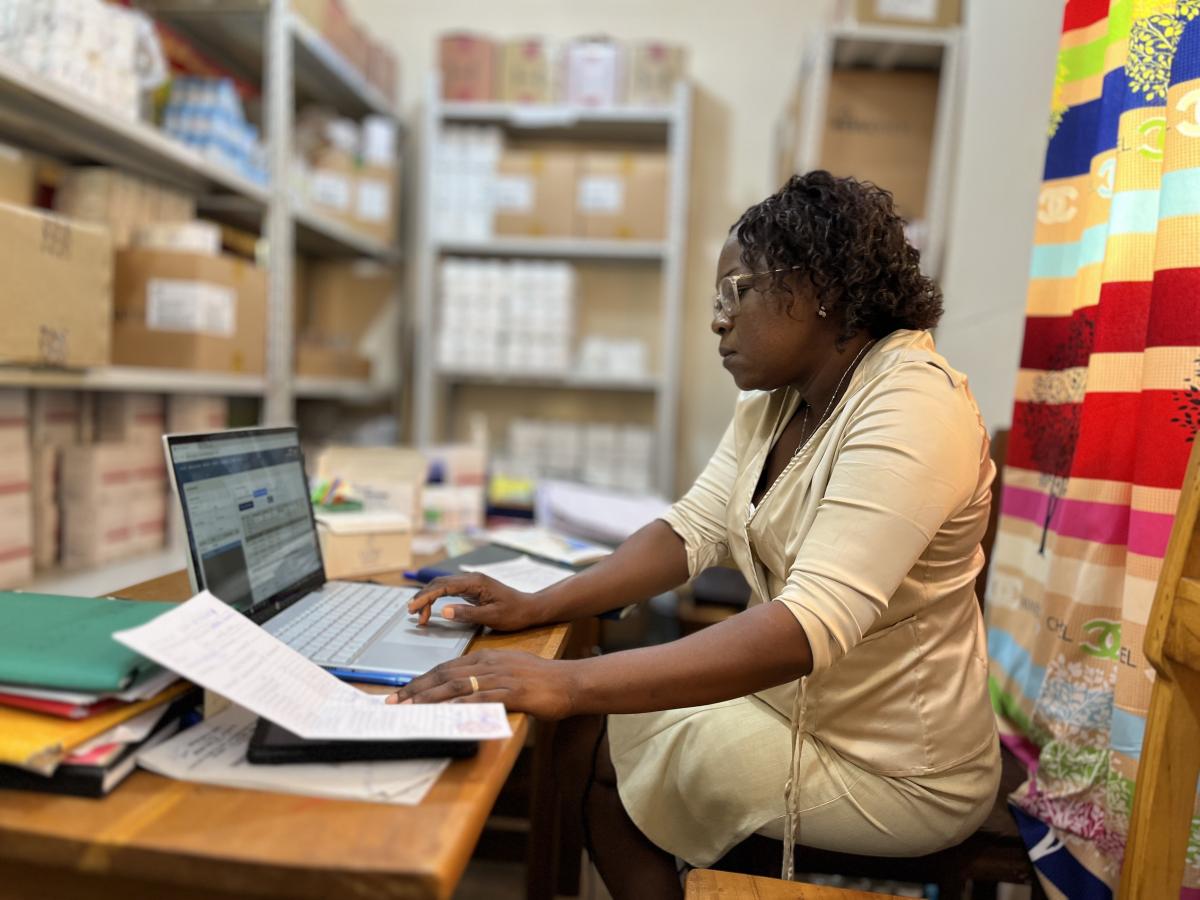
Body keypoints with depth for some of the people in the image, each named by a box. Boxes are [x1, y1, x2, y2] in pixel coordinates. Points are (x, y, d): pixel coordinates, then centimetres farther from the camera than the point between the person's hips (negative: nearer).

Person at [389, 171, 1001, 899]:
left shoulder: (912, 407, -25)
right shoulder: (774, 401, 3)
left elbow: (813, 625, -35)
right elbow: (694, 531, -1)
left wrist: (574, 683, -40)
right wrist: (536, 608, -12)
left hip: (891, 775, -7)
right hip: (796, 701, 7)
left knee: (588, 745, -2)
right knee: (590, 729, 5)